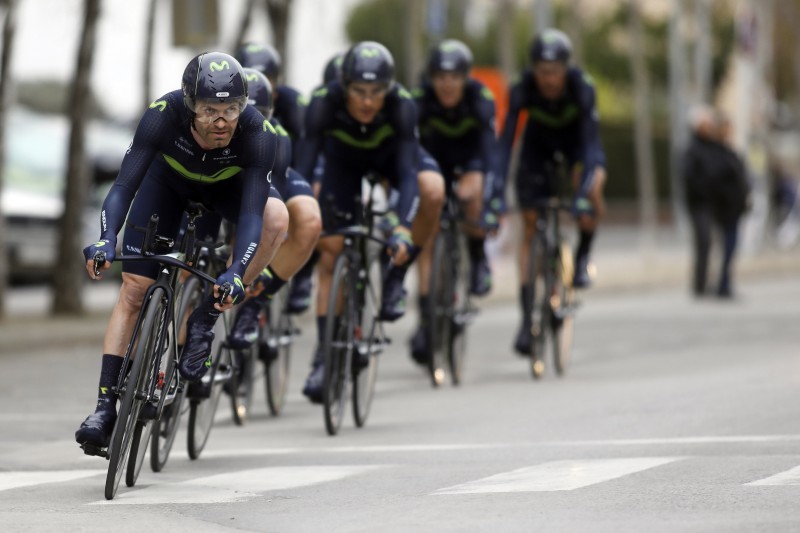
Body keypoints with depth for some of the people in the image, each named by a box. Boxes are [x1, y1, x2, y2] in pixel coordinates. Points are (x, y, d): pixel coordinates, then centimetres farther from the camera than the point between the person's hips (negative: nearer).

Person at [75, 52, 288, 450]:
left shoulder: (257, 134, -37)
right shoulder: (164, 115, -37)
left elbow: (251, 213, -40)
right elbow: (124, 185, -38)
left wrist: (236, 274, -56)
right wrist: (105, 241, -55)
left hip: (228, 187, 0)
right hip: (168, 179, 0)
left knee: (276, 217, -32)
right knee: (134, 288, -8)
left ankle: (206, 318, -17)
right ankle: (105, 406, -3)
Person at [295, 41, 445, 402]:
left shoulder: (401, 105, -37)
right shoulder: (324, 103, -36)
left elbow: (408, 172, -40)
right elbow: (303, 165, -35)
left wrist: (402, 230, -53)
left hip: (389, 154, 0)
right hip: (343, 160, 0)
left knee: (433, 189, -32)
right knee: (330, 253, -8)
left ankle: (396, 276, -11)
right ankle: (324, 357, 1)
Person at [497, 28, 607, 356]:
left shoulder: (581, 87, -33)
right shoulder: (523, 89, -31)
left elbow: (591, 139, -37)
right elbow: (506, 139, -33)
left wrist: (587, 188, -50)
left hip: (574, 138, -1)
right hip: (538, 142, 1)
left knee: (592, 181, -35)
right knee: (530, 227, -6)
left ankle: (583, 255, -11)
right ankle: (527, 316, -1)